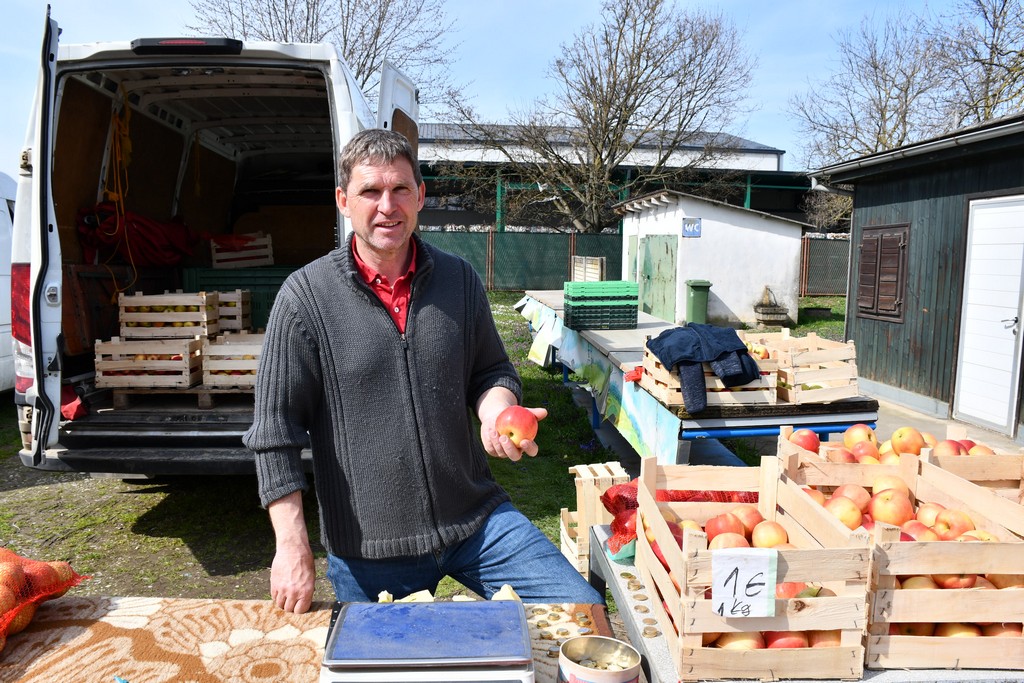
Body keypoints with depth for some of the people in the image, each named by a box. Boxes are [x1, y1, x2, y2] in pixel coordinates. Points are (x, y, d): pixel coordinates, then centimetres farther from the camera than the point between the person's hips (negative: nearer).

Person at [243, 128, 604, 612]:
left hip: (475, 517, 3)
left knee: (584, 612, -2)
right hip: (367, 550, -2)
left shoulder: (459, 280, 1)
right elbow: (275, 431, -8)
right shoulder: (306, 296, -8)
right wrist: (292, 547, -11)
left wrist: (497, 411, -11)